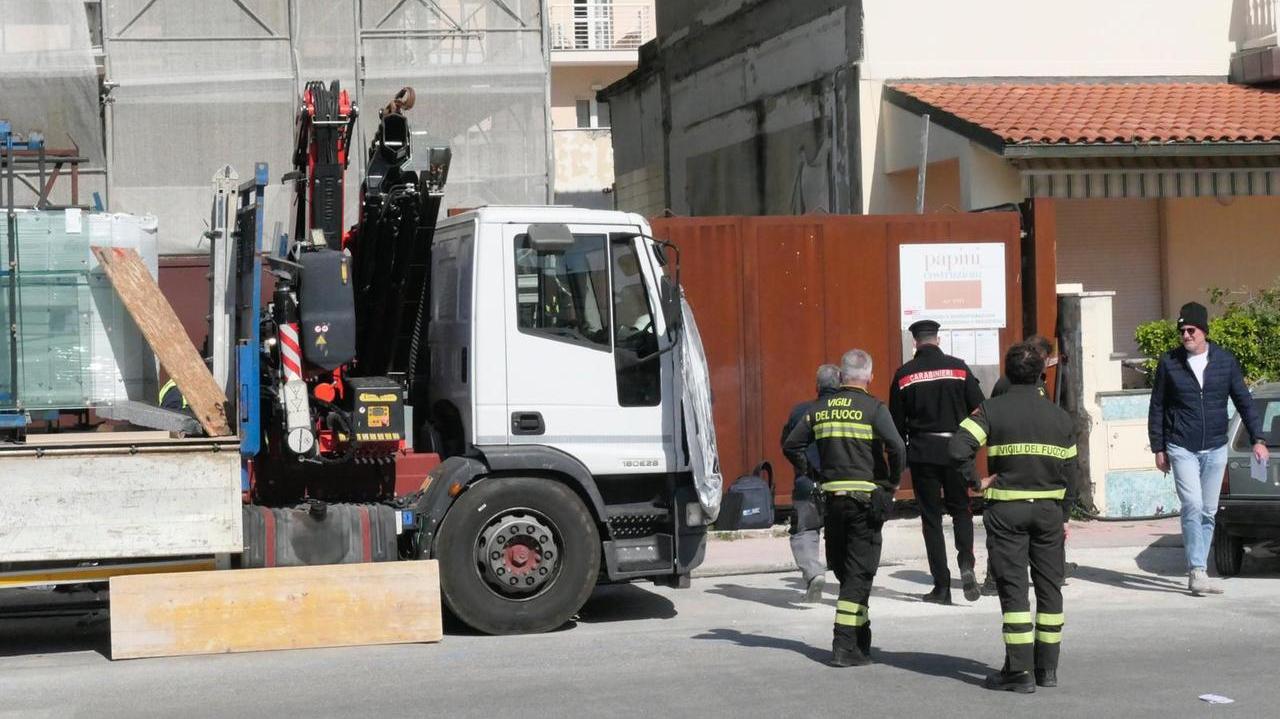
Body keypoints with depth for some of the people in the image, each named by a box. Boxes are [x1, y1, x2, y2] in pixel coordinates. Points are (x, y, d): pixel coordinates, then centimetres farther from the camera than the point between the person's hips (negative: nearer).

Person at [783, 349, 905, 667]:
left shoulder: (819, 409, 7)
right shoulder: (873, 408, -7)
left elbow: (791, 445, 7)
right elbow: (896, 447, -20)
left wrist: (809, 474, 14)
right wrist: (893, 482, -5)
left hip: (831, 498, 4)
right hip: (866, 496, -4)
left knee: (843, 569, 17)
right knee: (859, 574, -1)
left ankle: (860, 638, 25)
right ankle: (845, 646, -6)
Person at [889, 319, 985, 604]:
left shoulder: (904, 375, -1)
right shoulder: (958, 368, 0)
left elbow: (896, 422, 2)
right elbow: (979, 408, -1)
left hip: (922, 453, -1)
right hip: (955, 450, 1)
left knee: (931, 517, 5)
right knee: (960, 509, 15)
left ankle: (942, 586, 2)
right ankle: (966, 562, -11)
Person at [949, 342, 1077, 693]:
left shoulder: (992, 410, -5)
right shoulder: (1060, 416, 6)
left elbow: (958, 447, -20)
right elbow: (1070, 472, 10)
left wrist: (976, 482, -8)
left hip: (1007, 509, -3)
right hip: (1049, 507, 3)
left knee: (1013, 588, -1)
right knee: (1049, 586, 11)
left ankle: (1020, 670, -4)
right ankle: (1047, 667, 16)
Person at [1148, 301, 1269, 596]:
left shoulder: (1225, 360, 2)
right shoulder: (1169, 362, -2)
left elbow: (1244, 402, 6)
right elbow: (1157, 408, 3)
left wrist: (1257, 439, -1)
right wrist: (1158, 449, 2)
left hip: (1215, 449, 3)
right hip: (1182, 449, -3)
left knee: (1208, 513, 7)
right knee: (1193, 507, -15)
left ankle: (1197, 574, 15)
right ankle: (1197, 572, -16)